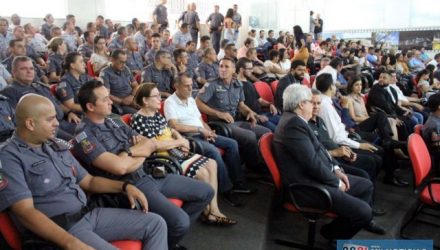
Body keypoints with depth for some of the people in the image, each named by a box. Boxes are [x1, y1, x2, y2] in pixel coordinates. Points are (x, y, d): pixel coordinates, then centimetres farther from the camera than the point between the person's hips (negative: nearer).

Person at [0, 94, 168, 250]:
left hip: (89, 214, 8)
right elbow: (26, 212, -19)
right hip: (57, 230, -7)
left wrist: (125, 186, 4)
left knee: (156, 223, -1)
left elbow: (88, 181, 20)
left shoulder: (57, 146, 14)